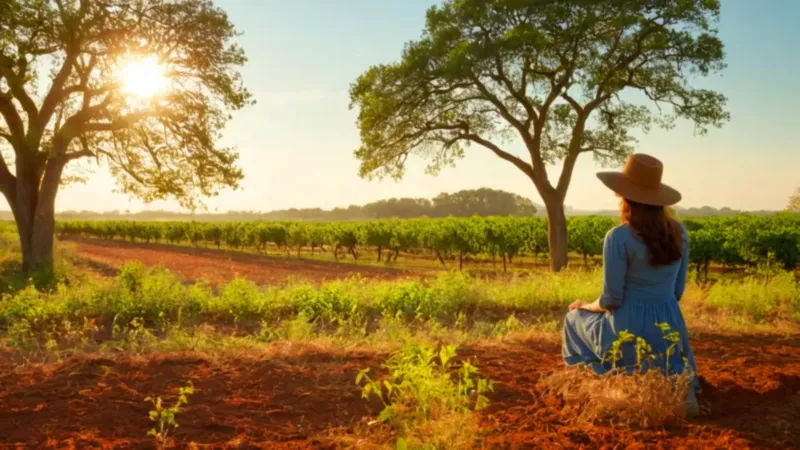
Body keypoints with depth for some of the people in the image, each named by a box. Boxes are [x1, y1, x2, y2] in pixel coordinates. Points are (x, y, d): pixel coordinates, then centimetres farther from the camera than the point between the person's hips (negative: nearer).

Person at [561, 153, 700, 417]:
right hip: (669, 328, 5)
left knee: (575, 318, 26)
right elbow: (678, 291, 8)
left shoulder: (619, 237, -20)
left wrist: (586, 306, 5)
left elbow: (611, 300, -15)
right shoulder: (680, 232, -1)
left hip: (628, 332, -5)